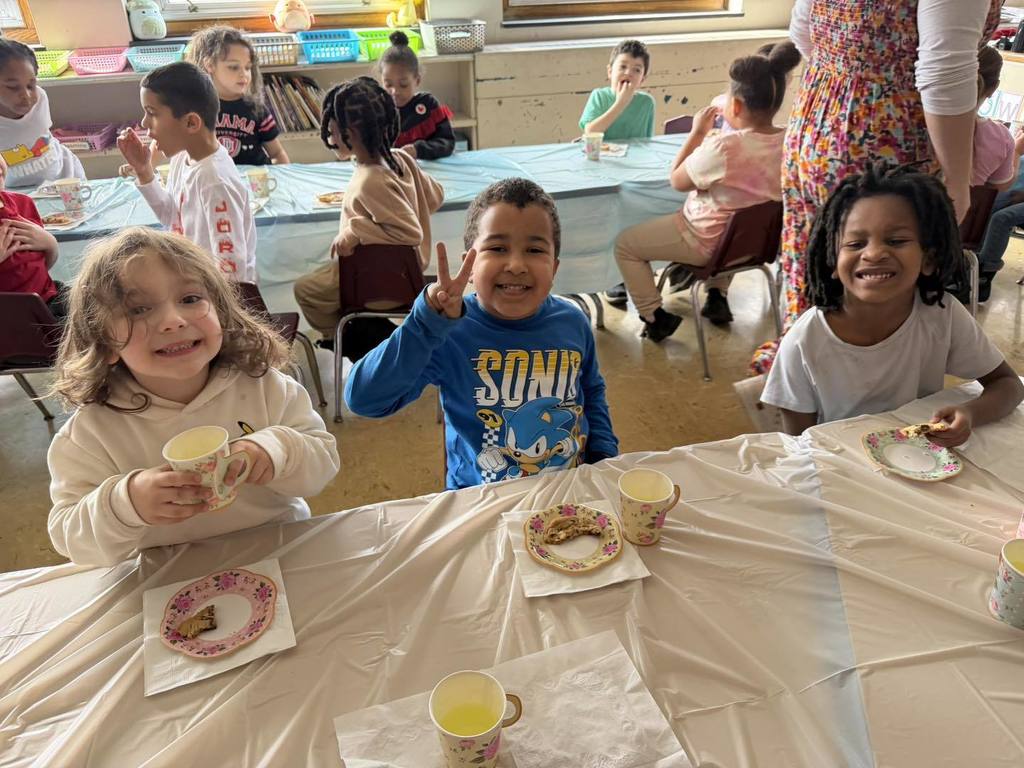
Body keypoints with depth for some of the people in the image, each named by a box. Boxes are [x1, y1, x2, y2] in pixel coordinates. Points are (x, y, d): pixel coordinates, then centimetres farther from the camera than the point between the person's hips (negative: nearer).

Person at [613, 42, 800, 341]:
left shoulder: (723, 148, -32)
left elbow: (677, 180, -15)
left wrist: (697, 132, -9)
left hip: (709, 243, -7)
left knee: (625, 244, 9)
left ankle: (656, 318, 12)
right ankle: (717, 297, 39)